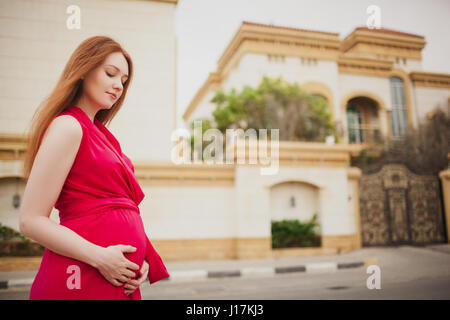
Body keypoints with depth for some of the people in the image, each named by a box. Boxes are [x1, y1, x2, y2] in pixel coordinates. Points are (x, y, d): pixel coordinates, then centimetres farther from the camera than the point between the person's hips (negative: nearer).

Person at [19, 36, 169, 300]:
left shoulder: (99, 131, 13)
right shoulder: (68, 127, -10)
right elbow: (31, 221, -13)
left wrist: (139, 259, 1)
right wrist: (100, 257, -20)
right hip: (84, 278, -8)